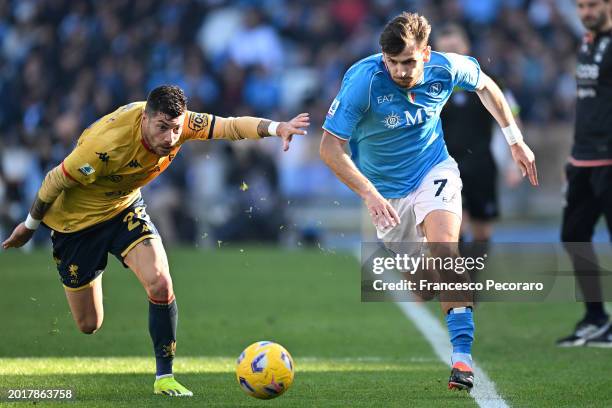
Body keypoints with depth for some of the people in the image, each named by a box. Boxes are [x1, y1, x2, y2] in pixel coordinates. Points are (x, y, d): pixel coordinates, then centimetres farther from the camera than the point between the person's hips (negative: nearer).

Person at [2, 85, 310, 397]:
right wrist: (30, 225, -9)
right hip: (75, 219, -4)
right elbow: (56, 181, -24)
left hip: (124, 208, 5)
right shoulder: (108, 144, -37)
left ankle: (164, 377, -4)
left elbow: (230, 126, -24)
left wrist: (277, 128, -44)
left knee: (160, 284, -19)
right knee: (88, 325, 3)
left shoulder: (179, 123, -21)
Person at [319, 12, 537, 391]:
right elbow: (330, 146, -24)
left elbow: (484, 85, 8)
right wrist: (369, 194, -32)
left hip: (434, 171, 0)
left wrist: (516, 140, 10)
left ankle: (462, 354, -27)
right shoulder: (363, 80, -26)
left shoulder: (446, 68, -17)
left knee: (445, 249, -25)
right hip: (387, 191, 0)